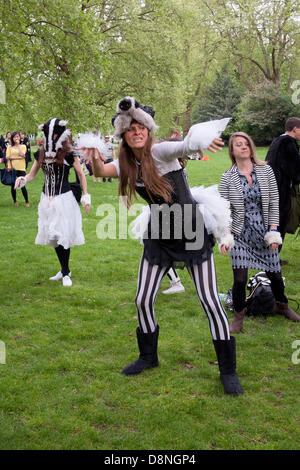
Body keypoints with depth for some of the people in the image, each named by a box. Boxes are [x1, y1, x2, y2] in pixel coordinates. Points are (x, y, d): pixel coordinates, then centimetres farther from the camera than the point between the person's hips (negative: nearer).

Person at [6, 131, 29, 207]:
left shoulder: (23, 146, 6)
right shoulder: (9, 147, 6)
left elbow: (22, 155, -12)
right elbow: (8, 157, -4)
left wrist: (18, 145, -6)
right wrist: (18, 158, -13)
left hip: (21, 168, -1)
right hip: (12, 168, 1)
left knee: (22, 186, -5)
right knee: (13, 186, 7)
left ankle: (27, 201, 9)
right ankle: (15, 201, 22)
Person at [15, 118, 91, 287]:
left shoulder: (69, 154, -7)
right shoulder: (41, 154, 6)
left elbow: (81, 175, 0)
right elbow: (32, 175, 11)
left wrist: (86, 196, -3)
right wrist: (23, 180, -11)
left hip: (64, 199, -5)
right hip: (47, 200, 5)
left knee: (62, 235, -5)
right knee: (53, 235, 10)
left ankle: (66, 273, 7)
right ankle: (64, 270, 24)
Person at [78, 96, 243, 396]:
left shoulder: (160, 152, -16)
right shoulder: (126, 164, 0)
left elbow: (183, 147, -37)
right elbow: (103, 172, -19)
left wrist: (201, 138, -60)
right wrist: (96, 161, -42)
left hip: (191, 231, -5)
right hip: (158, 236, 6)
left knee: (210, 301, -5)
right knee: (143, 300, 8)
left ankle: (228, 370, 9)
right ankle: (148, 356, 32)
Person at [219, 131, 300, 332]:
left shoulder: (266, 171, -2)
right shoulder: (228, 178, -5)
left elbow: (274, 202, 0)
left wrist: (273, 230, -6)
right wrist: (226, 235, -13)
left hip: (264, 231, 2)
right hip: (240, 233, -2)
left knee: (275, 274, 12)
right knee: (240, 279, -6)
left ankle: (282, 305, 41)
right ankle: (239, 316, 18)